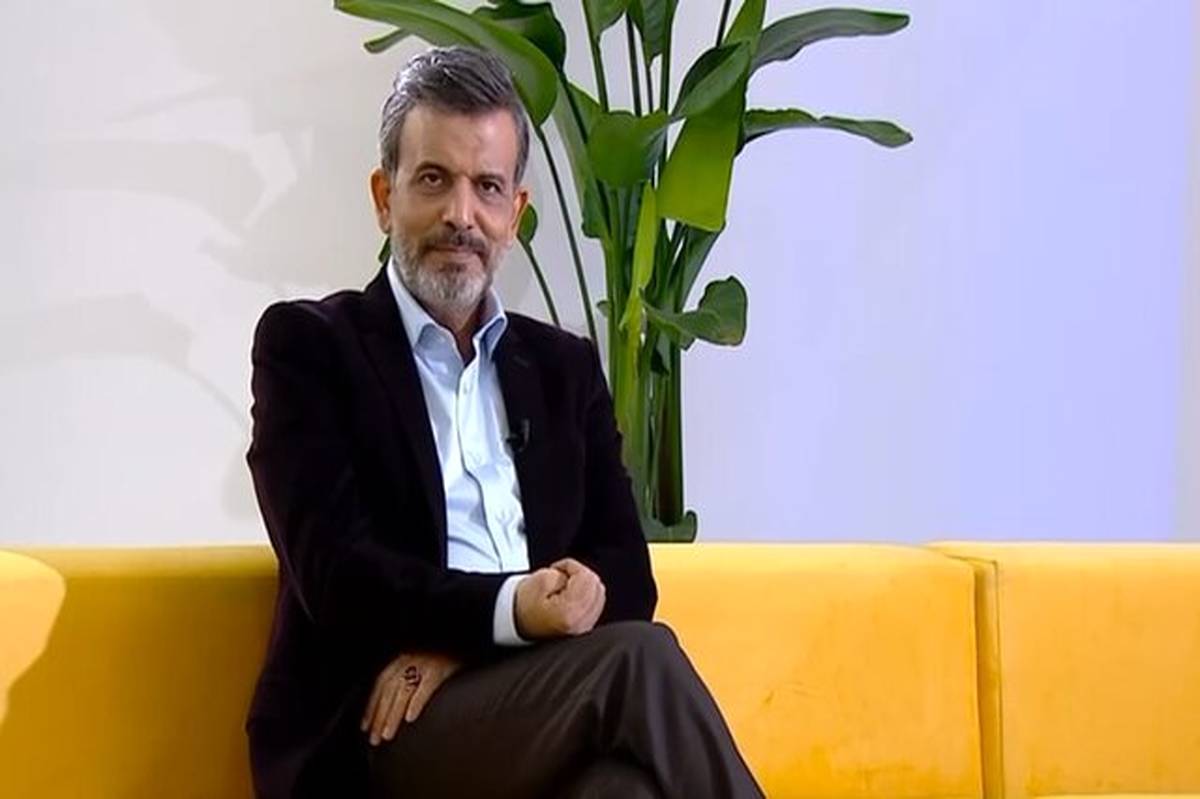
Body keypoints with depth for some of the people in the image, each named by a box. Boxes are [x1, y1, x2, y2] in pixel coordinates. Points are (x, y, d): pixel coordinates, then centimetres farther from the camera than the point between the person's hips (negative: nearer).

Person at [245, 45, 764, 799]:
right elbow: (335, 571, -6)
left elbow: (626, 575, 10)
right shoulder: (309, 343, 7)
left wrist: (461, 645, -9)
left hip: (532, 709, 4)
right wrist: (506, 611, -24)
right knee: (640, 661, -31)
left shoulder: (565, 366, 21)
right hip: (375, 730, -4)